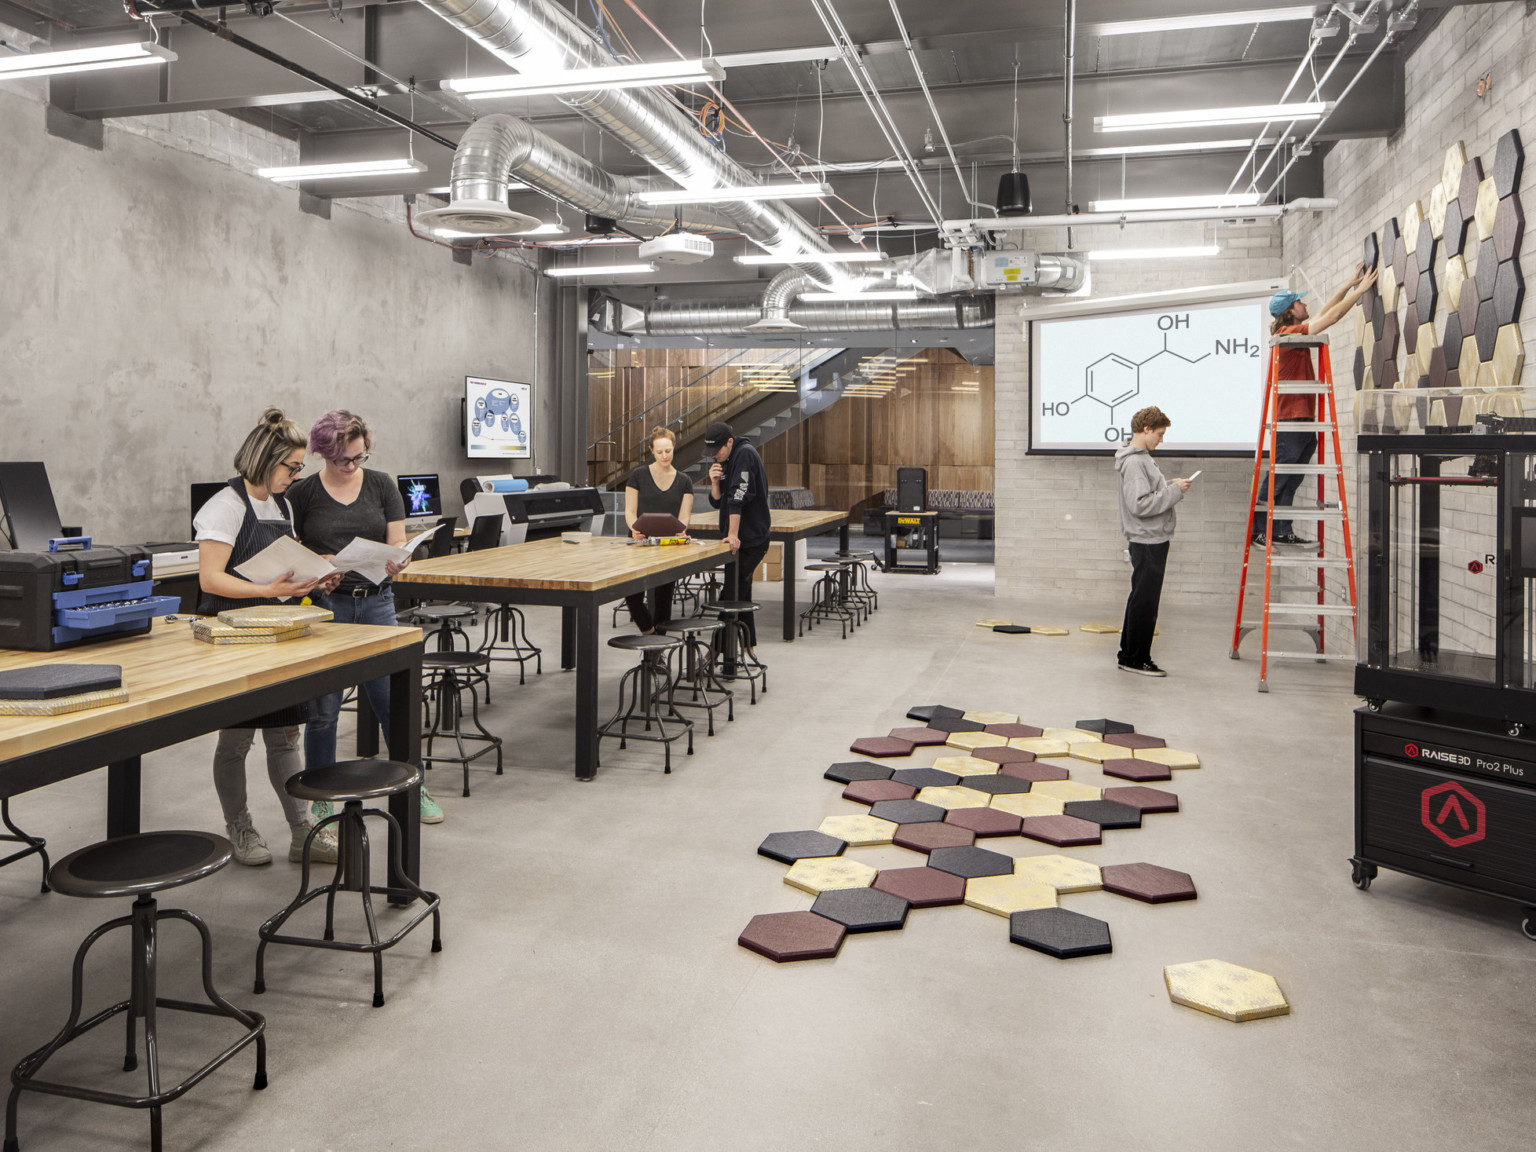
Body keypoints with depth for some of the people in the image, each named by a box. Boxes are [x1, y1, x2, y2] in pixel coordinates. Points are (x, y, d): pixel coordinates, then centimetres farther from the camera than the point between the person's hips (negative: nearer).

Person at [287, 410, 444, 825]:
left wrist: (397, 561, -21)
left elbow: (397, 542, 2)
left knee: (395, 700, 3)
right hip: (324, 605, -1)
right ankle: (320, 800, 19)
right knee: (322, 709, 4)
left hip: (376, 601, 1)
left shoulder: (382, 485, 4)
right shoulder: (302, 494, 0)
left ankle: (415, 789, 18)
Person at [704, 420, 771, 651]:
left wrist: (733, 534, -25)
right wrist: (715, 482, -7)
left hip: (749, 539, -10)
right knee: (740, 593, 14)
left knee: (732, 595, -7)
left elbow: (738, 497, -22)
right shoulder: (723, 461, 13)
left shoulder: (745, 454, -14)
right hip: (739, 540, 10)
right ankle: (748, 646, 21)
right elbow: (717, 502, 13)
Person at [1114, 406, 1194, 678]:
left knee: (1141, 599, 15)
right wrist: (1174, 490, -17)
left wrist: (1171, 486, 5)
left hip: (1152, 540, 11)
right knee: (1145, 601, -4)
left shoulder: (1142, 458, 15)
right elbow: (1141, 505, -24)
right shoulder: (1134, 462, -17)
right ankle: (1136, 659, 4)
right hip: (1147, 541, -11)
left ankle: (1128, 655, 23)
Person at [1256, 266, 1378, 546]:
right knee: (1278, 480, -8)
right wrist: (1359, 290, -3)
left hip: (1302, 418, 9)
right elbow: (1331, 317, -12)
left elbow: (1325, 311, 26)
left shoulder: (1293, 333, 16)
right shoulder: (1290, 333, -10)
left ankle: (1282, 531, 9)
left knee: (1290, 481, 8)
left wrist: (1350, 284, 27)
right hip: (1290, 418, -9)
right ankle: (1259, 531, -5)